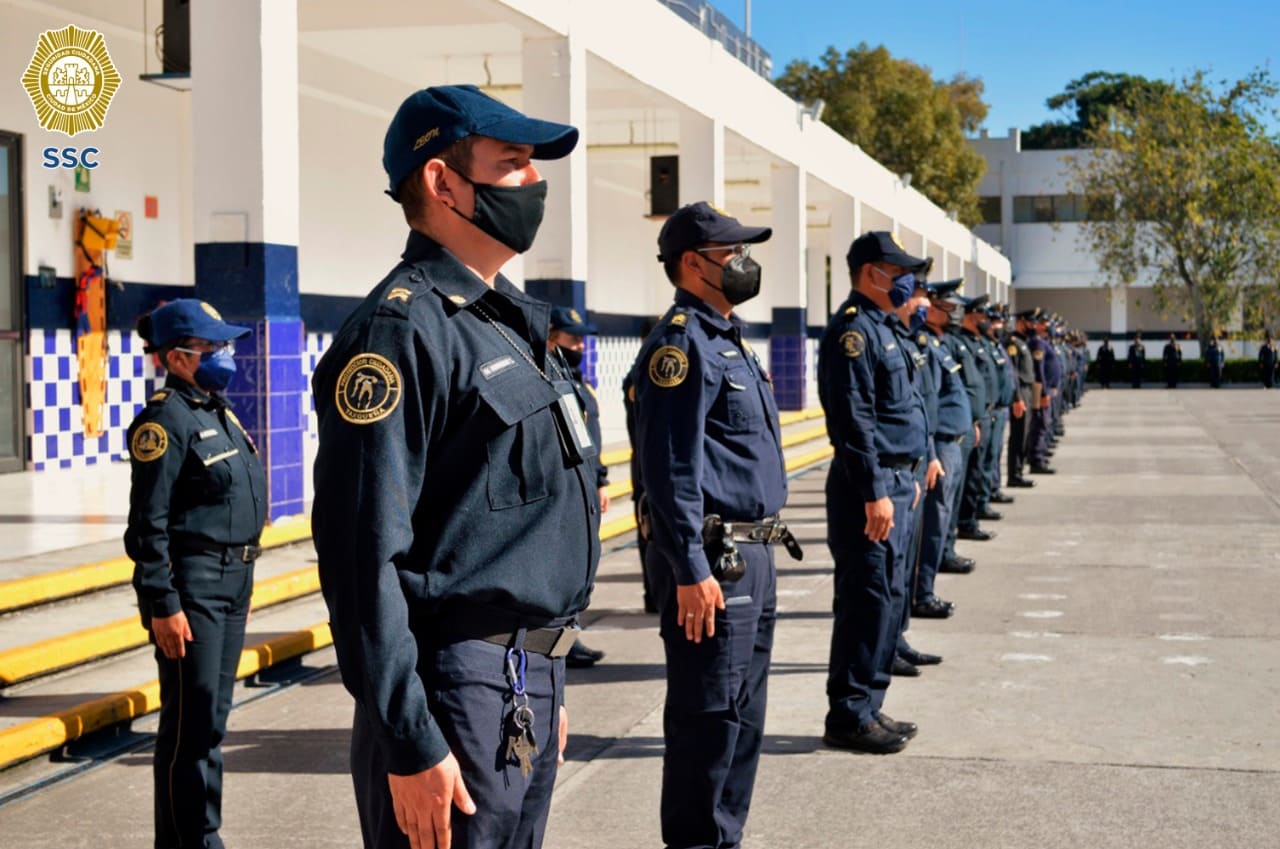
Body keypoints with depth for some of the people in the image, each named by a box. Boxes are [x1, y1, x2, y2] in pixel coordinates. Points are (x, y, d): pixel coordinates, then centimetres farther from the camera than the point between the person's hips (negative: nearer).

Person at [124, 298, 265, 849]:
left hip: (233, 580, 9)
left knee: (213, 715, 15)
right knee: (192, 720, -3)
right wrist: (162, 605, -19)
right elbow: (149, 524, -16)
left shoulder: (217, 411, 13)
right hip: (192, 583, -9)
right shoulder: (166, 420, -13)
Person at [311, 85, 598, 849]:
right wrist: (410, 745, -22)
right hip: (461, 697, -9)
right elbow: (363, 554, -20)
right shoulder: (403, 330, -15)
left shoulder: (509, 323, 15)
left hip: (531, 683, 9)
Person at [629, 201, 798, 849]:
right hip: (713, 559, -10)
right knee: (707, 721, -3)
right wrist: (692, 571, -24)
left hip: (752, 555, 10)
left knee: (743, 717, 16)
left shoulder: (727, 338, 17)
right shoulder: (682, 343, -14)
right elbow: (669, 468, -21)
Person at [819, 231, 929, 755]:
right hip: (871, 486, -10)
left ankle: (867, 708, 22)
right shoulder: (853, 329, -14)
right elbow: (854, 419, -21)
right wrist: (875, 492, -24)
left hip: (894, 482, 10)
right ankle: (849, 717, 1)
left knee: (886, 598, 14)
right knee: (868, 601, -6)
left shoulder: (879, 328, 18)